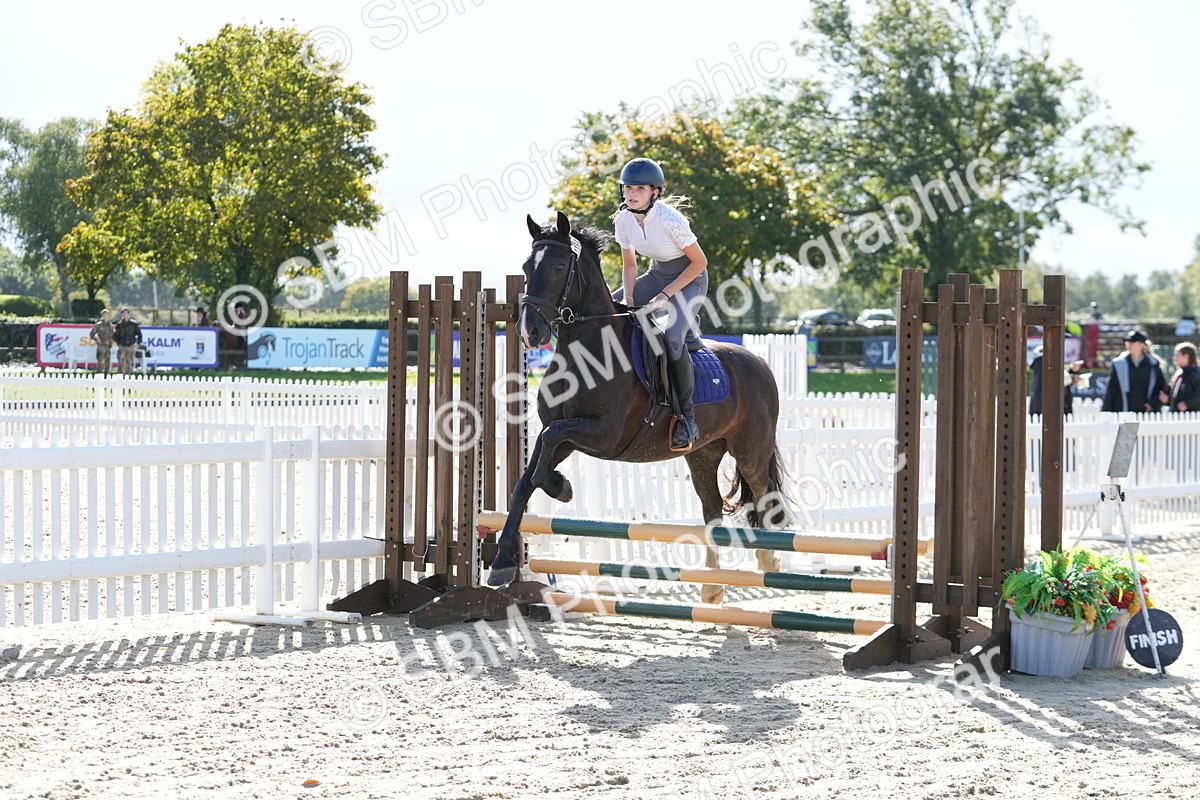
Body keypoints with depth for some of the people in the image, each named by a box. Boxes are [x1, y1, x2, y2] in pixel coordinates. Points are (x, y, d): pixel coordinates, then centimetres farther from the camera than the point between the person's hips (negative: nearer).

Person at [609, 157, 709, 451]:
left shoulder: (670, 220, -27)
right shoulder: (623, 220, -8)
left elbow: (700, 262, -18)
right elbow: (629, 265, 7)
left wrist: (665, 296, -20)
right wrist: (627, 299, -10)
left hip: (689, 278, -7)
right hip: (657, 274, 8)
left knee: (672, 337, -31)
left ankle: (687, 415, -19)